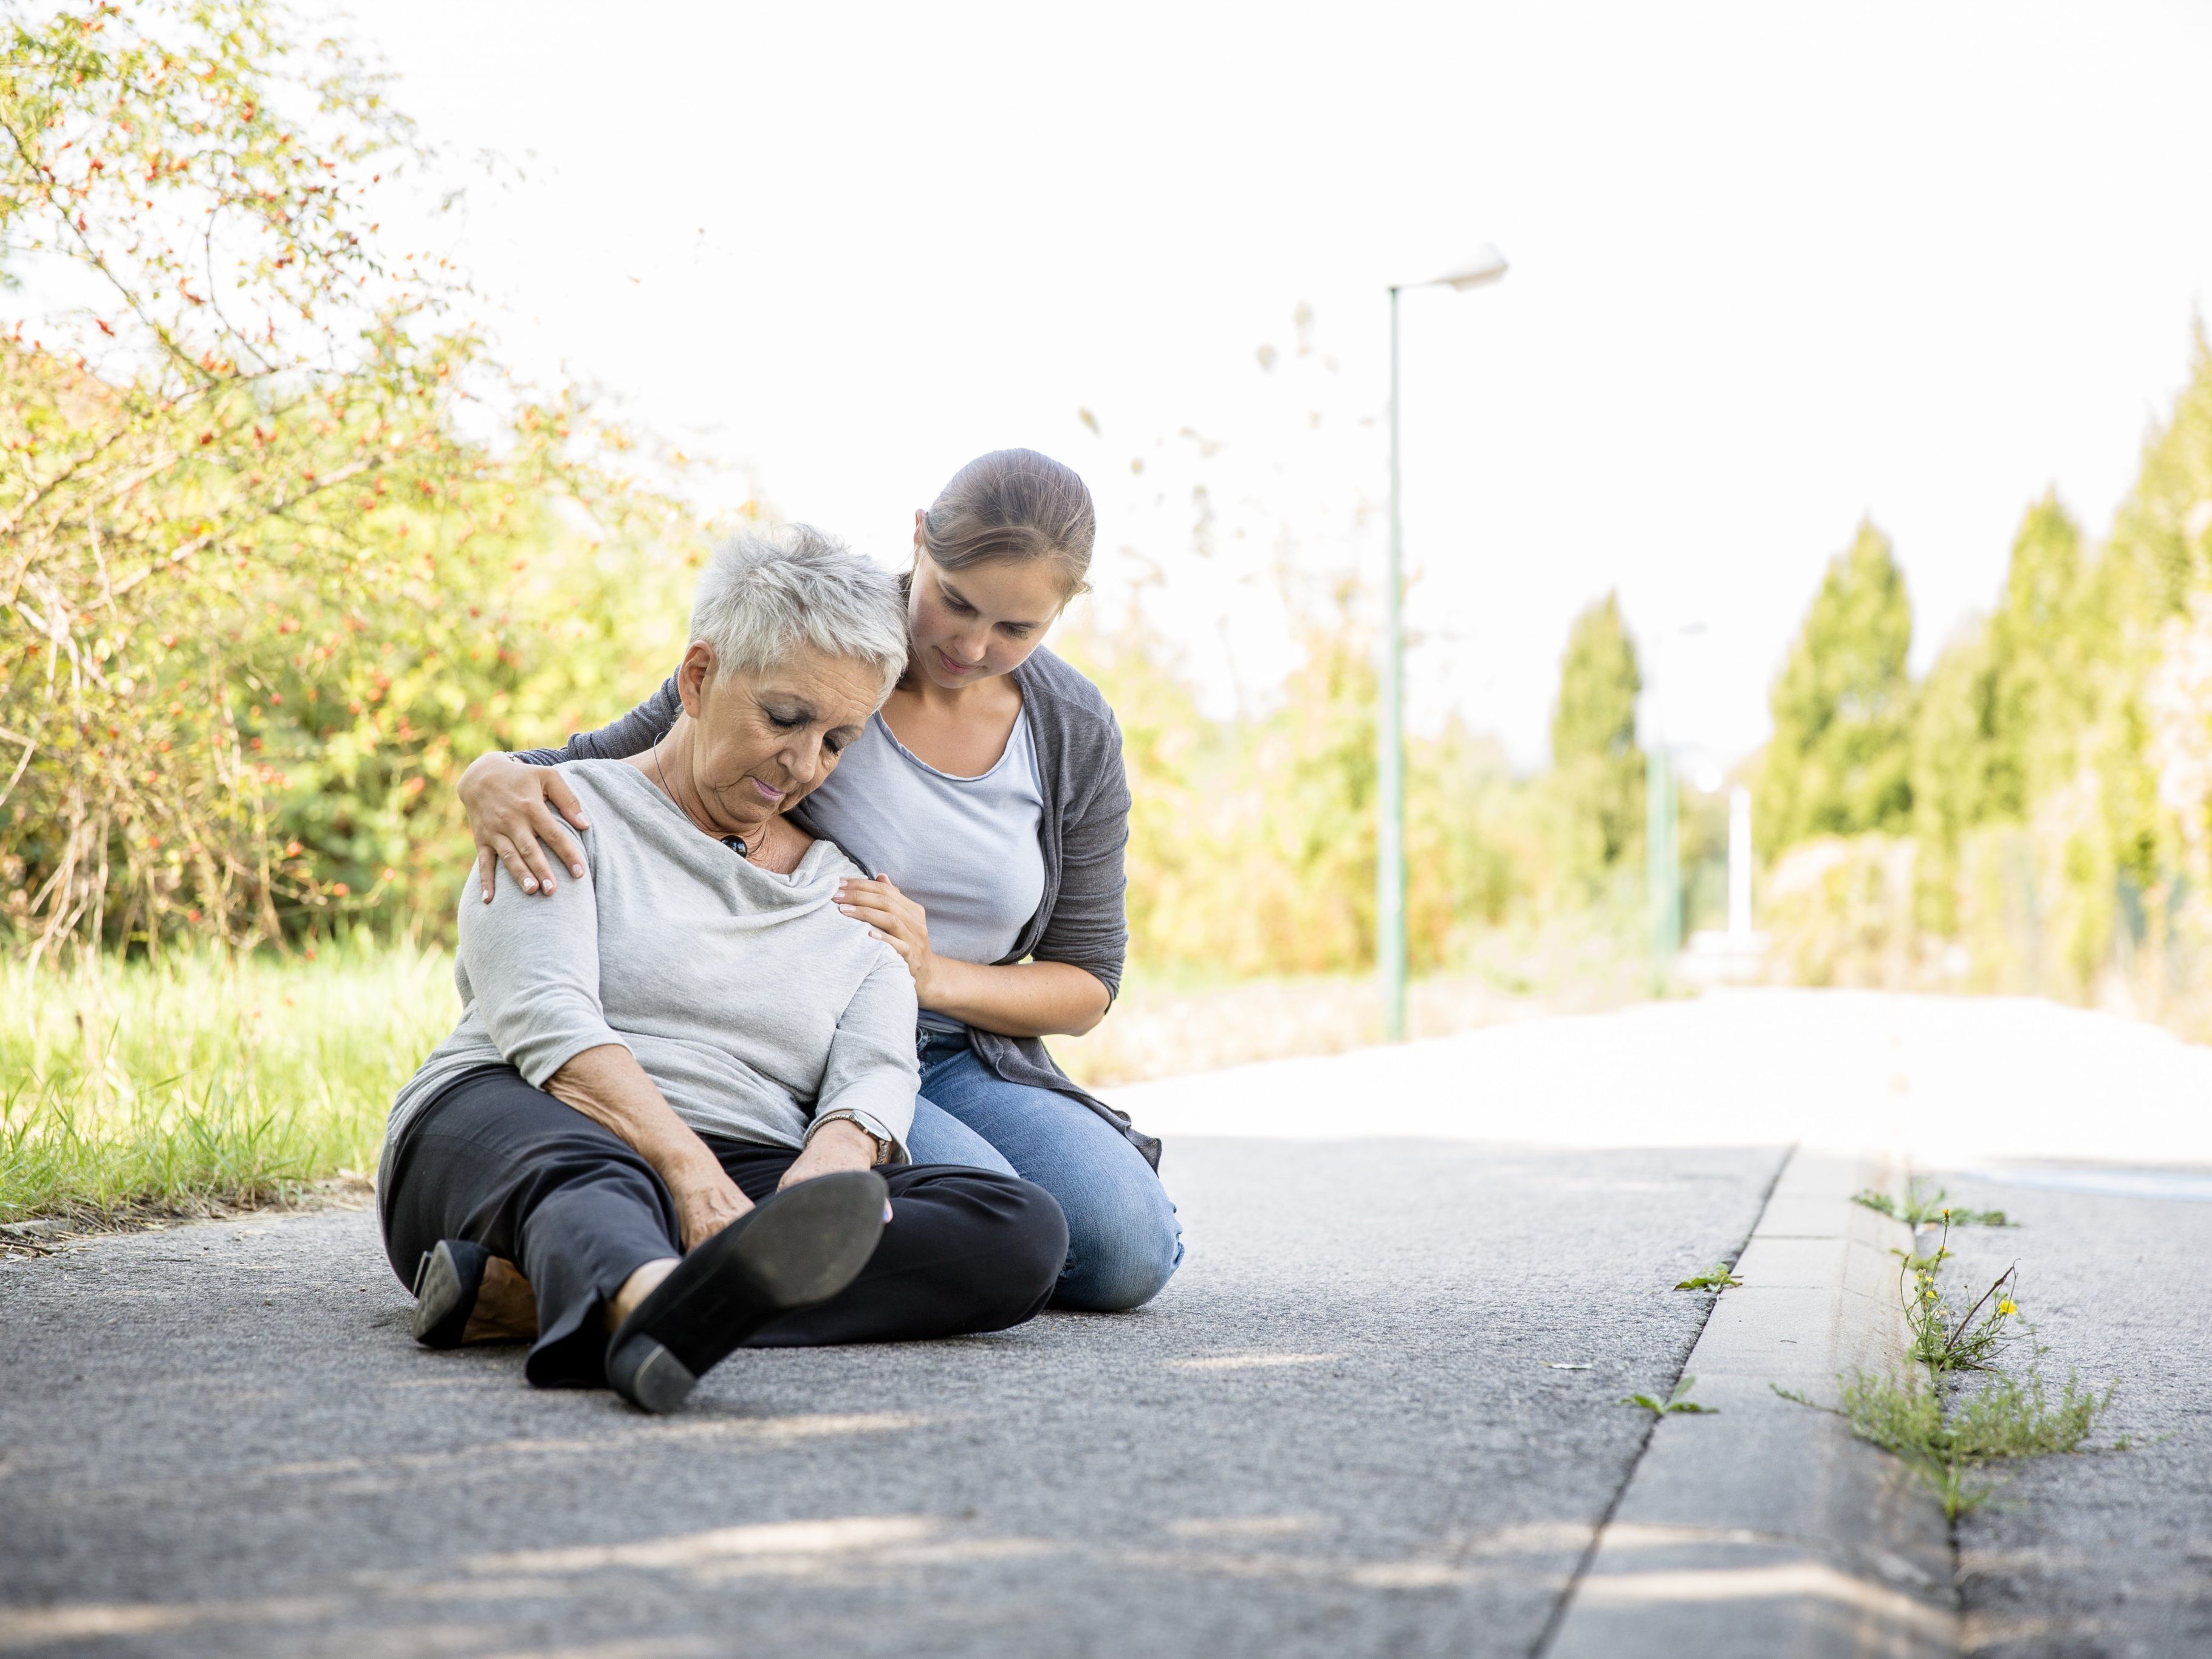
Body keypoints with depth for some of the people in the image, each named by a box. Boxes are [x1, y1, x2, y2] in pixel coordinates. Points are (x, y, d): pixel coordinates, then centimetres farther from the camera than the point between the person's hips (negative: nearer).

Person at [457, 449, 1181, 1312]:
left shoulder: (1076, 735, 0)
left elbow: (1087, 984, 5)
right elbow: (590, 773, -4)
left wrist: (934, 975, -15)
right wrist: (497, 778, -30)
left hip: (962, 1059, 4)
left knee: (1127, 1254, -22)